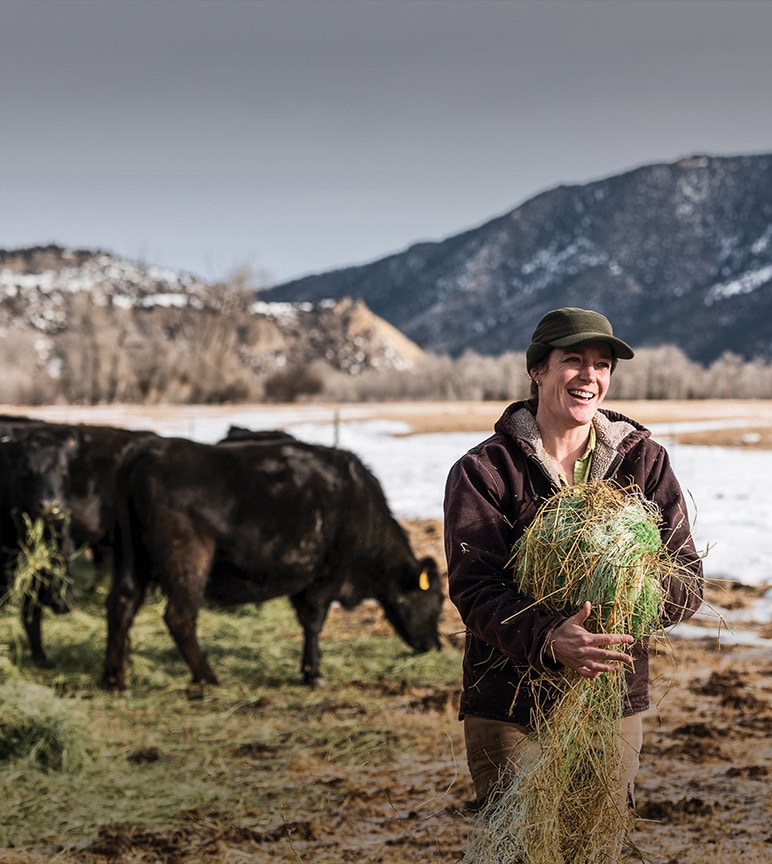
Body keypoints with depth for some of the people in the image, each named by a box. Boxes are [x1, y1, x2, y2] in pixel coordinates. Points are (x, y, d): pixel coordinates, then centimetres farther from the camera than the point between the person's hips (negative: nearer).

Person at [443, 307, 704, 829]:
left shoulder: (644, 461, 3)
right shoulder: (483, 470, -5)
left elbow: (689, 581, -2)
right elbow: (474, 589, -15)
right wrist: (548, 640, -33)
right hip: (508, 709, -2)